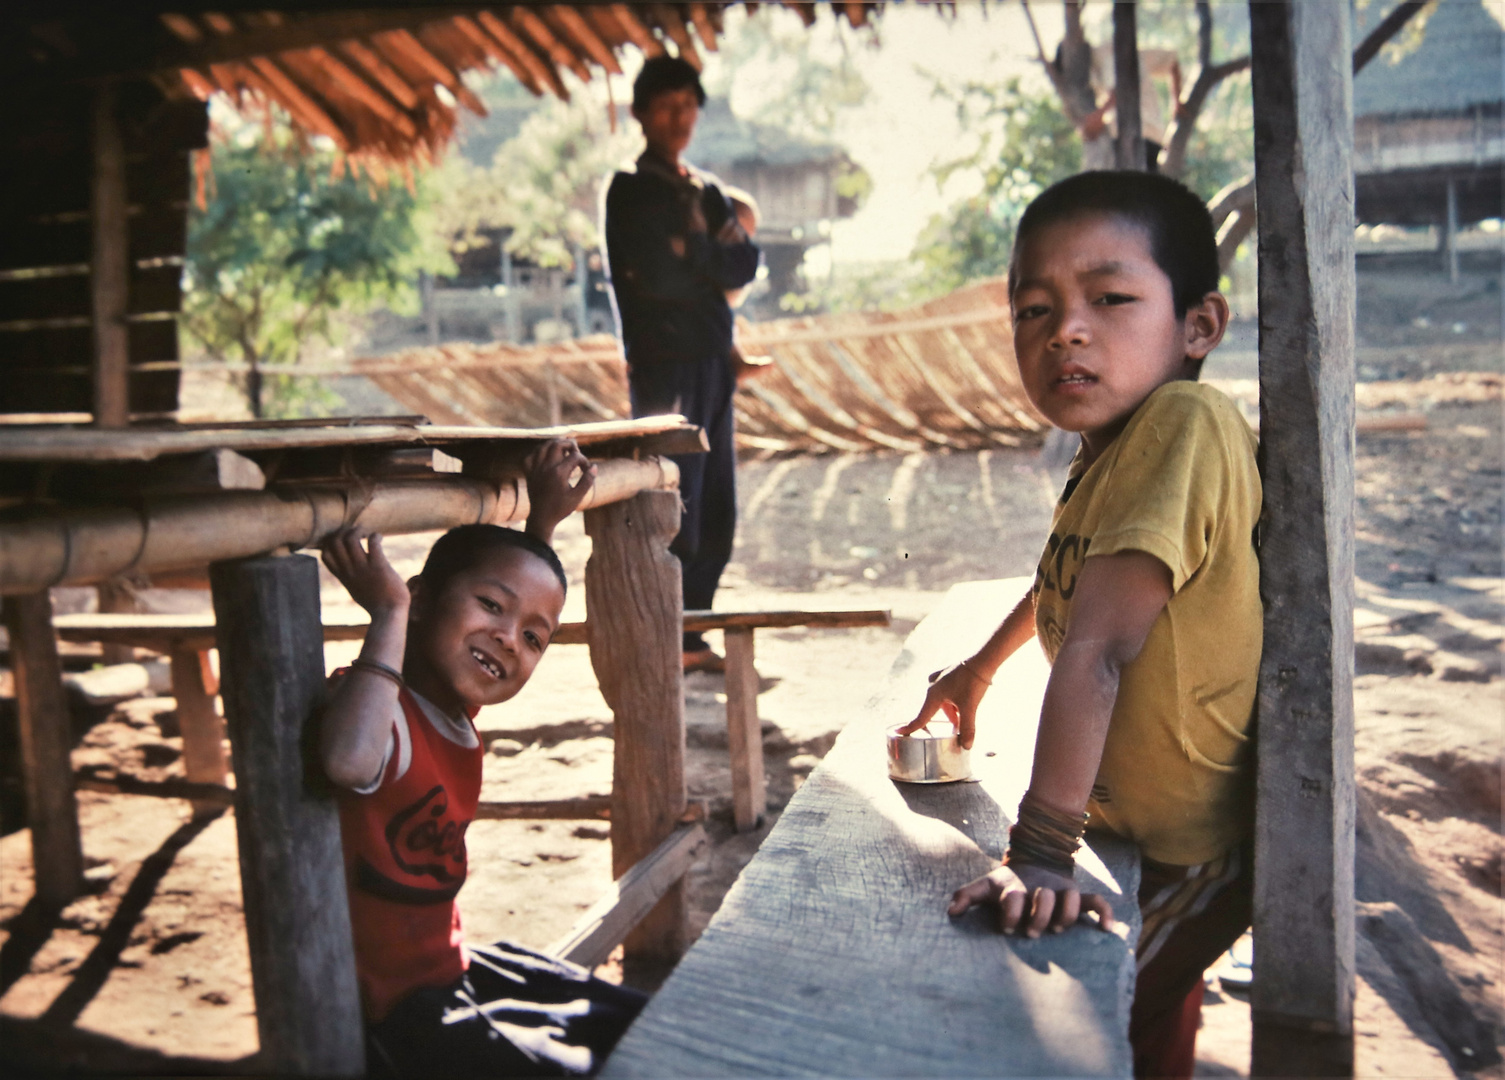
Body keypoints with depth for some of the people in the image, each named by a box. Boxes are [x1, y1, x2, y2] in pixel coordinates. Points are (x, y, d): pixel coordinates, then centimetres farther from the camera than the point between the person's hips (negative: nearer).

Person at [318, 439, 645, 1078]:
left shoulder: (453, 705, 1)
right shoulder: (381, 707, -25)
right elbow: (348, 760, -53)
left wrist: (543, 521, 15)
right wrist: (388, 613, -41)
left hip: (454, 969, 9)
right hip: (386, 1015, -9)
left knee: (643, 1029, 15)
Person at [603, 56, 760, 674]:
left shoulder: (705, 190, 21)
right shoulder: (631, 190, -1)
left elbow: (745, 264, 7)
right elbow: (657, 275, -14)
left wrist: (693, 252, -8)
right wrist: (714, 257, 0)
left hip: (713, 361, 7)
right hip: (664, 365, -7)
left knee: (716, 514, 8)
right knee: (673, 512, -11)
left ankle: (690, 637, 17)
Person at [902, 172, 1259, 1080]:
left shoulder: (1186, 423, -31)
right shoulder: (1107, 446, -1)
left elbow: (1097, 645, -37)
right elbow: (1066, 579, 19)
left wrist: (1043, 849, -39)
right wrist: (982, 667, 31)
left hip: (1201, 847, -9)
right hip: (1145, 823, 9)